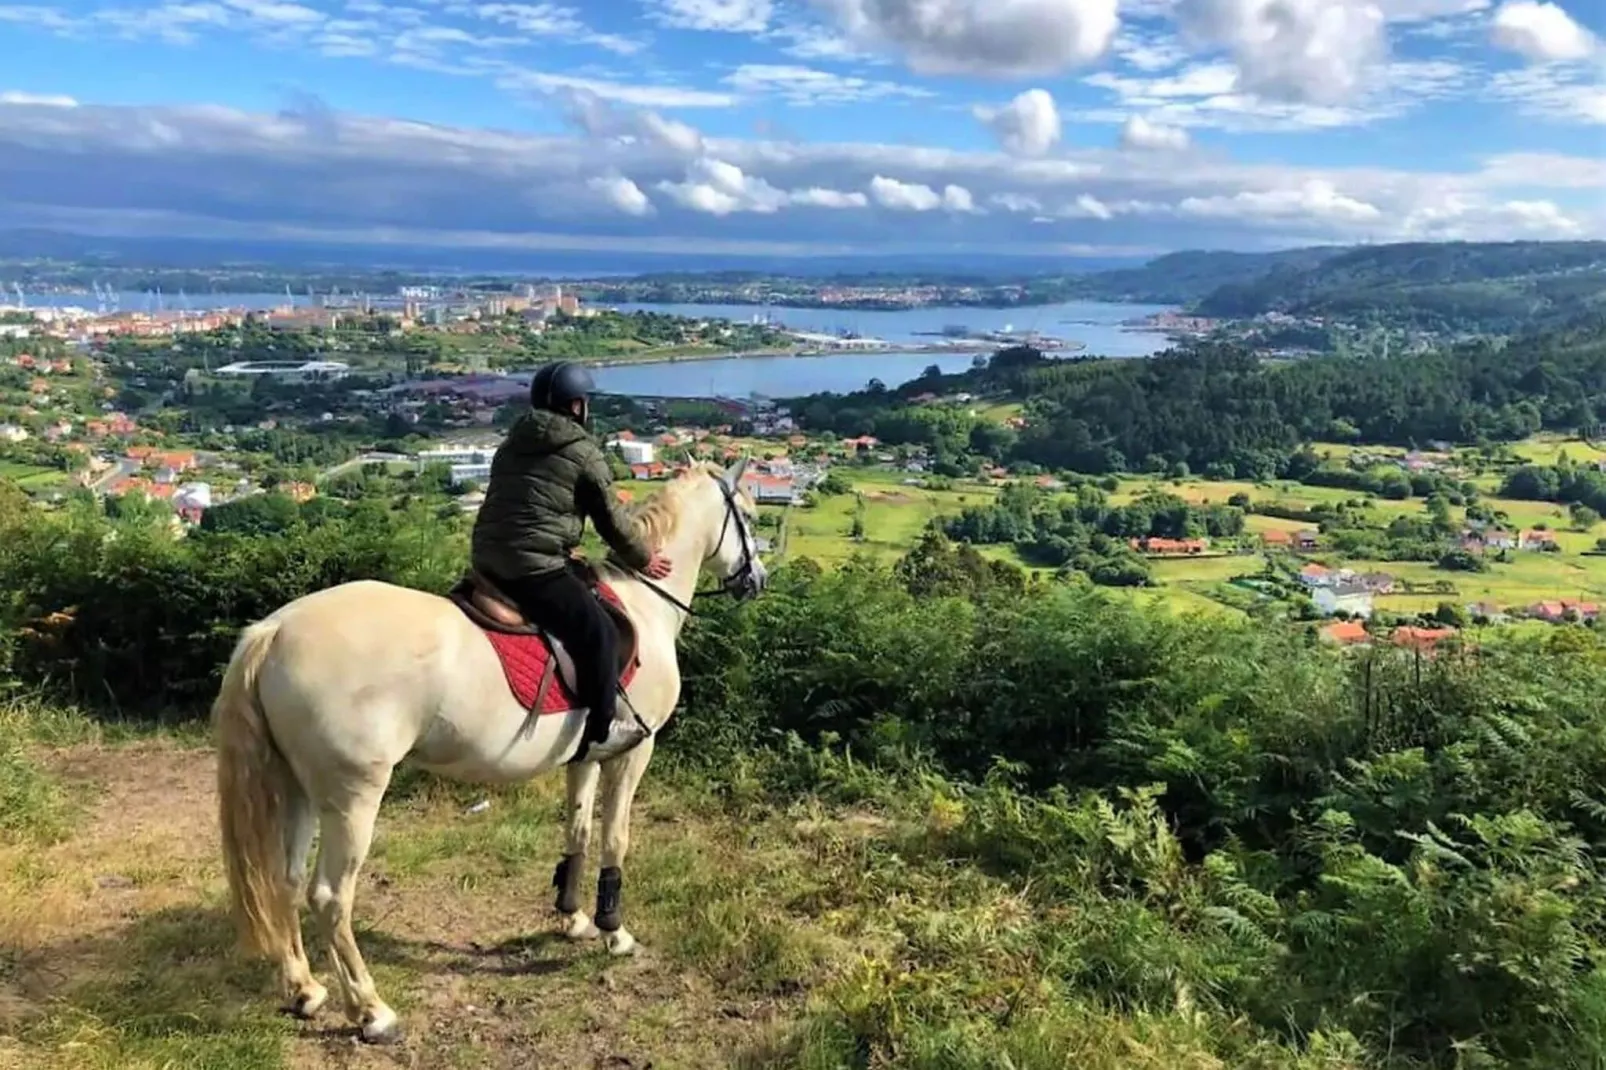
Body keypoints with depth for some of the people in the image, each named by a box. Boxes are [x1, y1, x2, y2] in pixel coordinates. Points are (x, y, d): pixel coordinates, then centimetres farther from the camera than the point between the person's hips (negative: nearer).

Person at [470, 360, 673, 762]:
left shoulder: (511, 445, 20)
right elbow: (611, 519, 4)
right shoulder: (585, 453, -1)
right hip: (536, 567, -9)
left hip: (487, 559, 9)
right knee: (598, 634, 1)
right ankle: (596, 733, 7)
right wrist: (642, 558, 21)